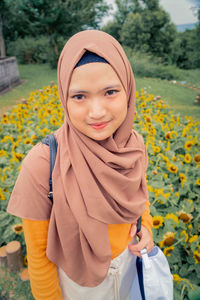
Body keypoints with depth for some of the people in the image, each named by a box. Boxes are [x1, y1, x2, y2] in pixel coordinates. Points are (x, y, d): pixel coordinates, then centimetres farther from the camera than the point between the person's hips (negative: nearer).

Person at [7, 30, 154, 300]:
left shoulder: (134, 144, -18)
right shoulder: (41, 164, -32)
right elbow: (38, 250, -18)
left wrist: (146, 226, -12)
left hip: (128, 262, 4)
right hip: (78, 278, -3)